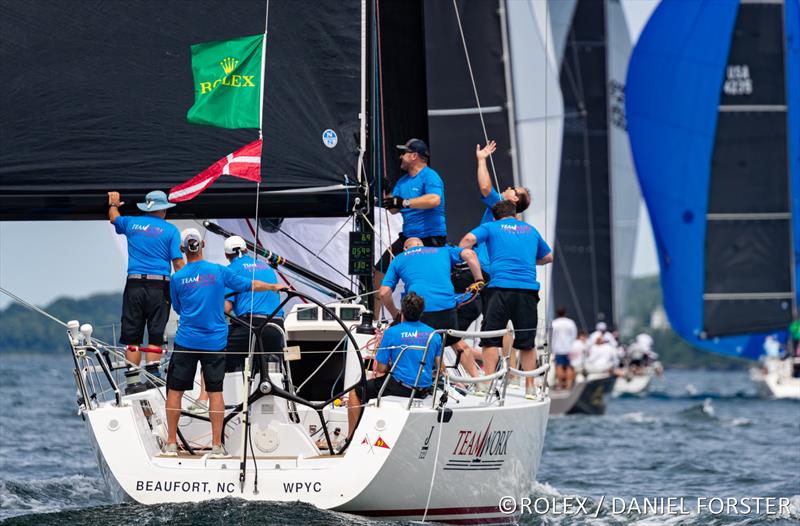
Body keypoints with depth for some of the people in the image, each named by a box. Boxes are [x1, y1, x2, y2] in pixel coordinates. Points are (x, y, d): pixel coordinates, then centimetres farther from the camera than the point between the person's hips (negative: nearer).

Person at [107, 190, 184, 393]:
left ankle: (133, 381, 3)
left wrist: (113, 204, 54)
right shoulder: (170, 230, 1)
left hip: (134, 285, 2)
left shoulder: (132, 223, 9)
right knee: (155, 336, 0)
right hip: (159, 286, -2)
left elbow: (114, 218, 33)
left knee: (132, 336, 6)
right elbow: (178, 262, -6)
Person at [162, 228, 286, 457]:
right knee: (215, 391, 6)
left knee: (175, 390, 7)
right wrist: (275, 287, 24)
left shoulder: (177, 278, -3)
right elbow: (250, 285, 6)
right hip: (215, 341, 1)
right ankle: (217, 445, 4)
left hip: (186, 341, -1)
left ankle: (171, 443, 5)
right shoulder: (219, 271, -3)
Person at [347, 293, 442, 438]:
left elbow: (381, 369, -6)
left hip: (400, 388, -6)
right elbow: (439, 368, 10)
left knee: (355, 392, 16)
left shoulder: (392, 332, -10)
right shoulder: (434, 334, 3)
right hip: (424, 391, 6)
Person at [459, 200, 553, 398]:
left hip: (501, 286, -3)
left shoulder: (491, 227, 13)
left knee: (491, 340, 2)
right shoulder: (530, 230, 24)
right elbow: (548, 257, 35)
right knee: (527, 342, 10)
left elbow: (469, 239, -5)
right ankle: (530, 387, 9)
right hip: (528, 289, 3)